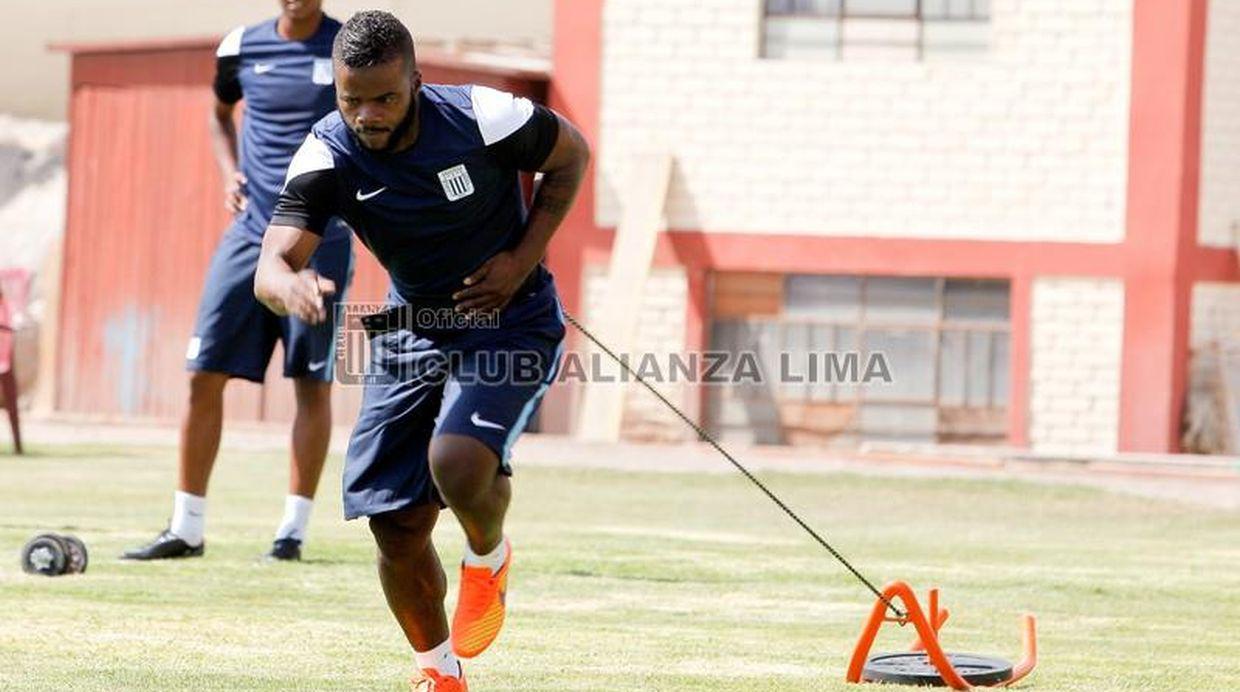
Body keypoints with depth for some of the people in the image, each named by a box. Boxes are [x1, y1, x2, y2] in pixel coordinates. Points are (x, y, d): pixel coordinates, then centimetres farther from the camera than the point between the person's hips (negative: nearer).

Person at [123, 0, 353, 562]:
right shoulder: (243, 48, 6)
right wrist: (230, 174, 10)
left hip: (321, 240, -3)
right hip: (251, 235, 3)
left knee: (313, 385, 0)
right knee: (205, 376, -1)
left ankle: (294, 529, 9)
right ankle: (187, 528, 6)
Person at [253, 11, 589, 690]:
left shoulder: (485, 118, -22)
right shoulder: (326, 156, -16)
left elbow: (572, 155, -2)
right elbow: (271, 266, -25)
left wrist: (522, 259, -11)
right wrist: (293, 287, -51)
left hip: (512, 321, -3)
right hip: (411, 327, 4)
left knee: (457, 463, -30)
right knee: (397, 529, -1)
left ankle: (488, 556, 6)